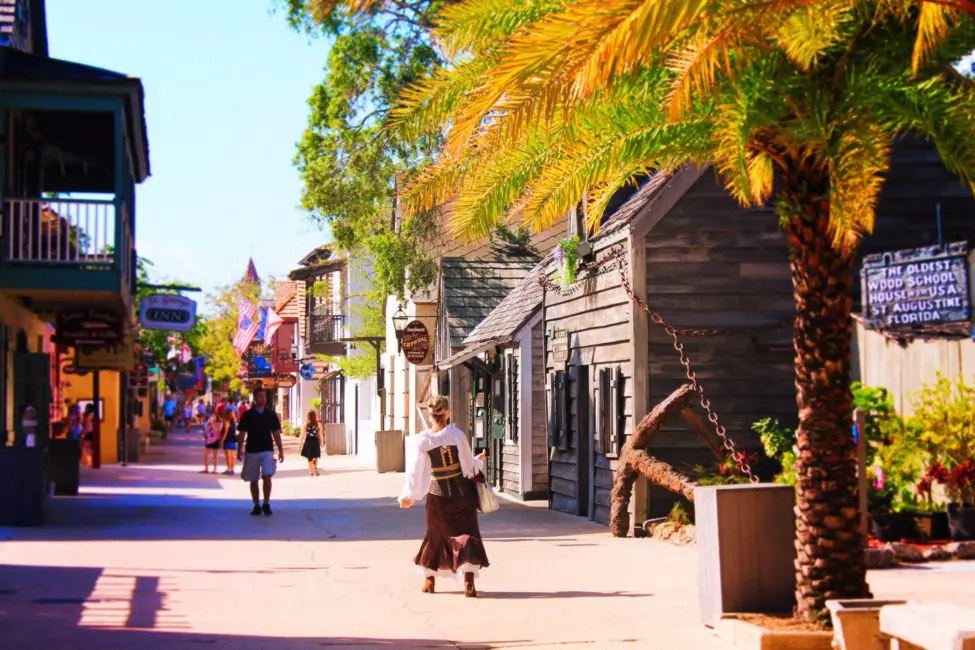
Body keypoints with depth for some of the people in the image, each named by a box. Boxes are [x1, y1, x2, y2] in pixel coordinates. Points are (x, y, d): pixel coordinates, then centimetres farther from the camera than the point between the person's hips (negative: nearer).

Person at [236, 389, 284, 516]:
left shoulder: (271, 414, 6)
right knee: (253, 480, 6)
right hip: (251, 451, 1)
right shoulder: (247, 415, 2)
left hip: (267, 450, -1)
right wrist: (239, 450, -5)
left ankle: (266, 504, -5)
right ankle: (257, 506, 18)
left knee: (267, 476, -16)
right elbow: (242, 434, 4)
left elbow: (276, 433, 9)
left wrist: (281, 450, 6)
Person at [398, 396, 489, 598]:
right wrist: (479, 461, 21)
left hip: (438, 494, 1)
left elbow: (415, 470, -11)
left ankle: (429, 579, 27)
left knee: (436, 535, 19)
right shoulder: (457, 434, -11)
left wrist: (408, 494, -4)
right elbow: (469, 464, -1)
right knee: (467, 534, 2)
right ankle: (468, 582, -12)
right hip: (462, 492, -1)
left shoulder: (421, 441, -11)